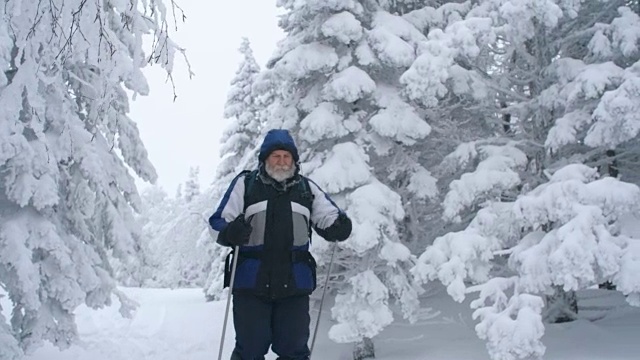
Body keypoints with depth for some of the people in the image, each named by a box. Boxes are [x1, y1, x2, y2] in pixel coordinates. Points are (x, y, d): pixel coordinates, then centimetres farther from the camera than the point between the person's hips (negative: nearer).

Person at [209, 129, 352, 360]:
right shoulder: (245, 183, 6)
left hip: (294, 282, 2)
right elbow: (219, 221, 3)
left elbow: (328, 218, 11)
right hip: (252, 280, -2)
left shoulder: (307, 188, 14)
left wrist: (339, 227, -13)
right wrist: (231, 233, -21)